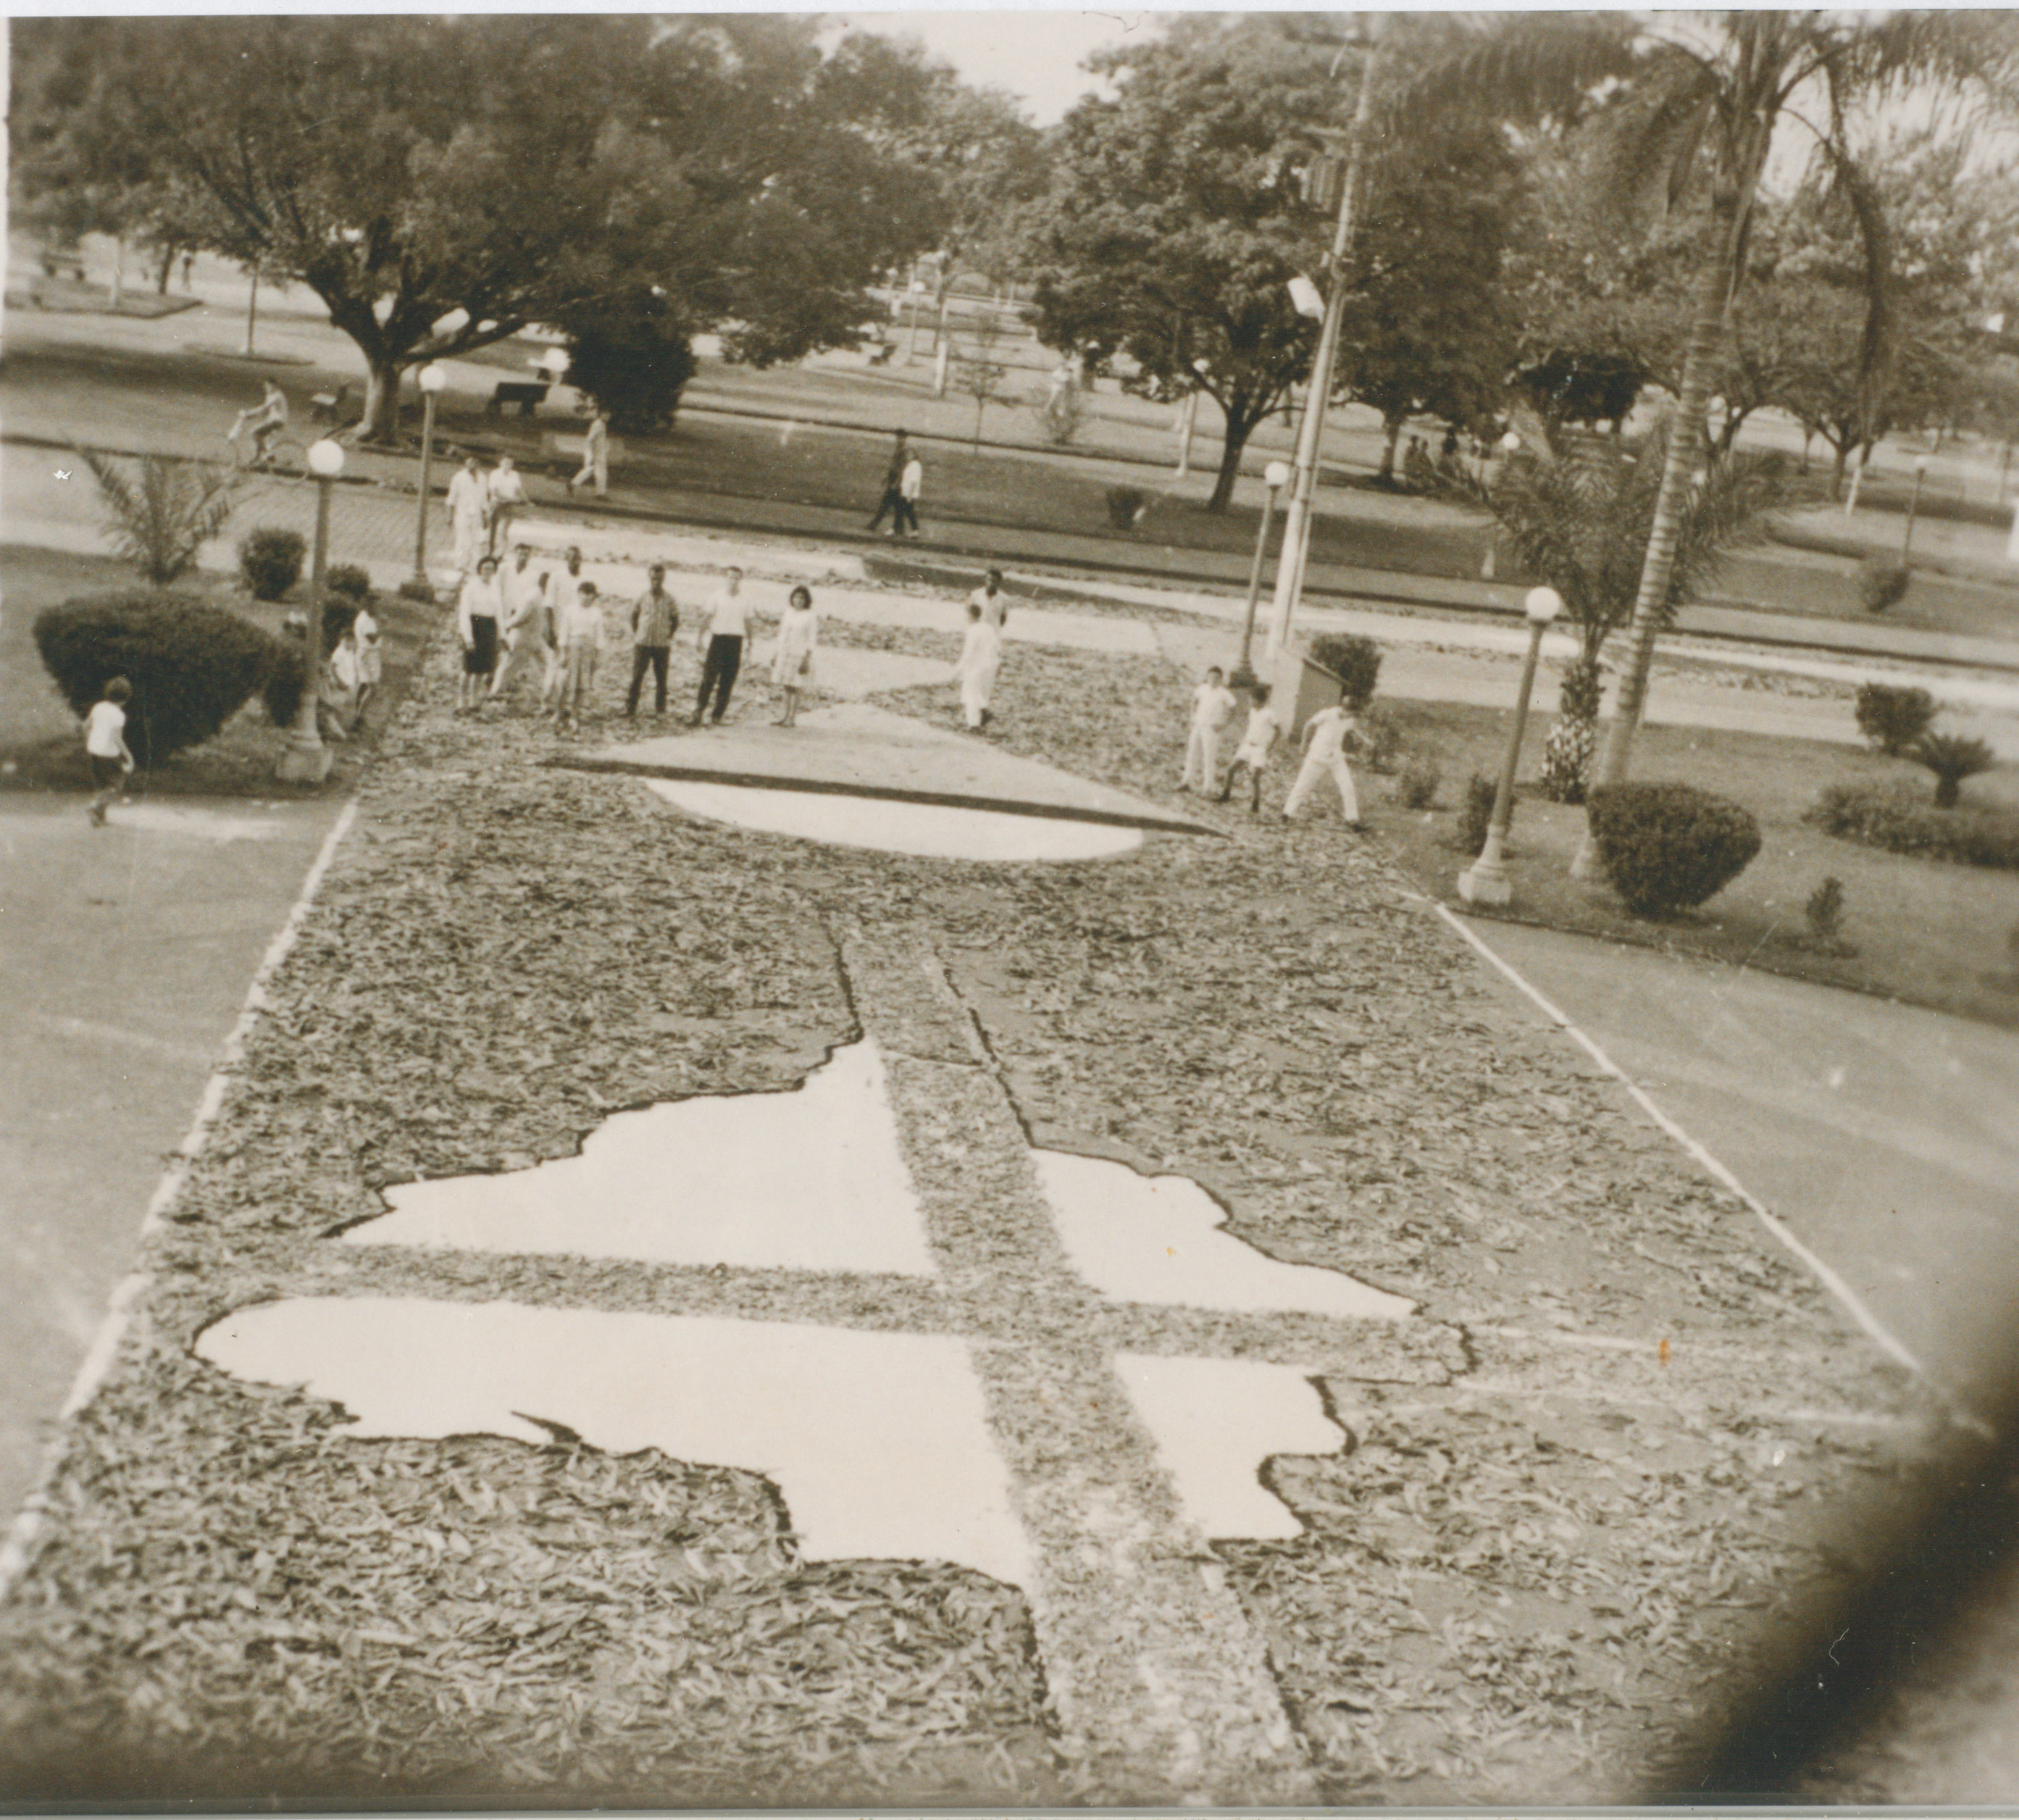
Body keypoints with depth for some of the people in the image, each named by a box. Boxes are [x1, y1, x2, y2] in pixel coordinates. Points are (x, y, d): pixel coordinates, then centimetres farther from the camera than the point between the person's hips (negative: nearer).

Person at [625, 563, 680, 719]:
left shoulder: (670, 601, 0)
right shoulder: (641, 599, 0)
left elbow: (675, 622, 8)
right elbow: (634, 617, 12)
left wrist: (669, 636, 2)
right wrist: (636, 634, 6)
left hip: (662, 645, 1)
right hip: (642, 643, -1)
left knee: (661, 679, 6)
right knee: (636, 678, -4)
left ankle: (659, 710, 16)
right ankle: (630, 710, -2)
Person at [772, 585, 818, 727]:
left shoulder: (809, 617, -6)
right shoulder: (789, 613, 11)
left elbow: (811, 641, -7)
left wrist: (806, 660, -13)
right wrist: (777, 655, 17)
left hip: (799, 655, -6)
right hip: (785, 654, 6)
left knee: (794, 688, -5)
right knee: (786, 688, 8)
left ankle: (793, 718, -1)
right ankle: (786, 715, 16)